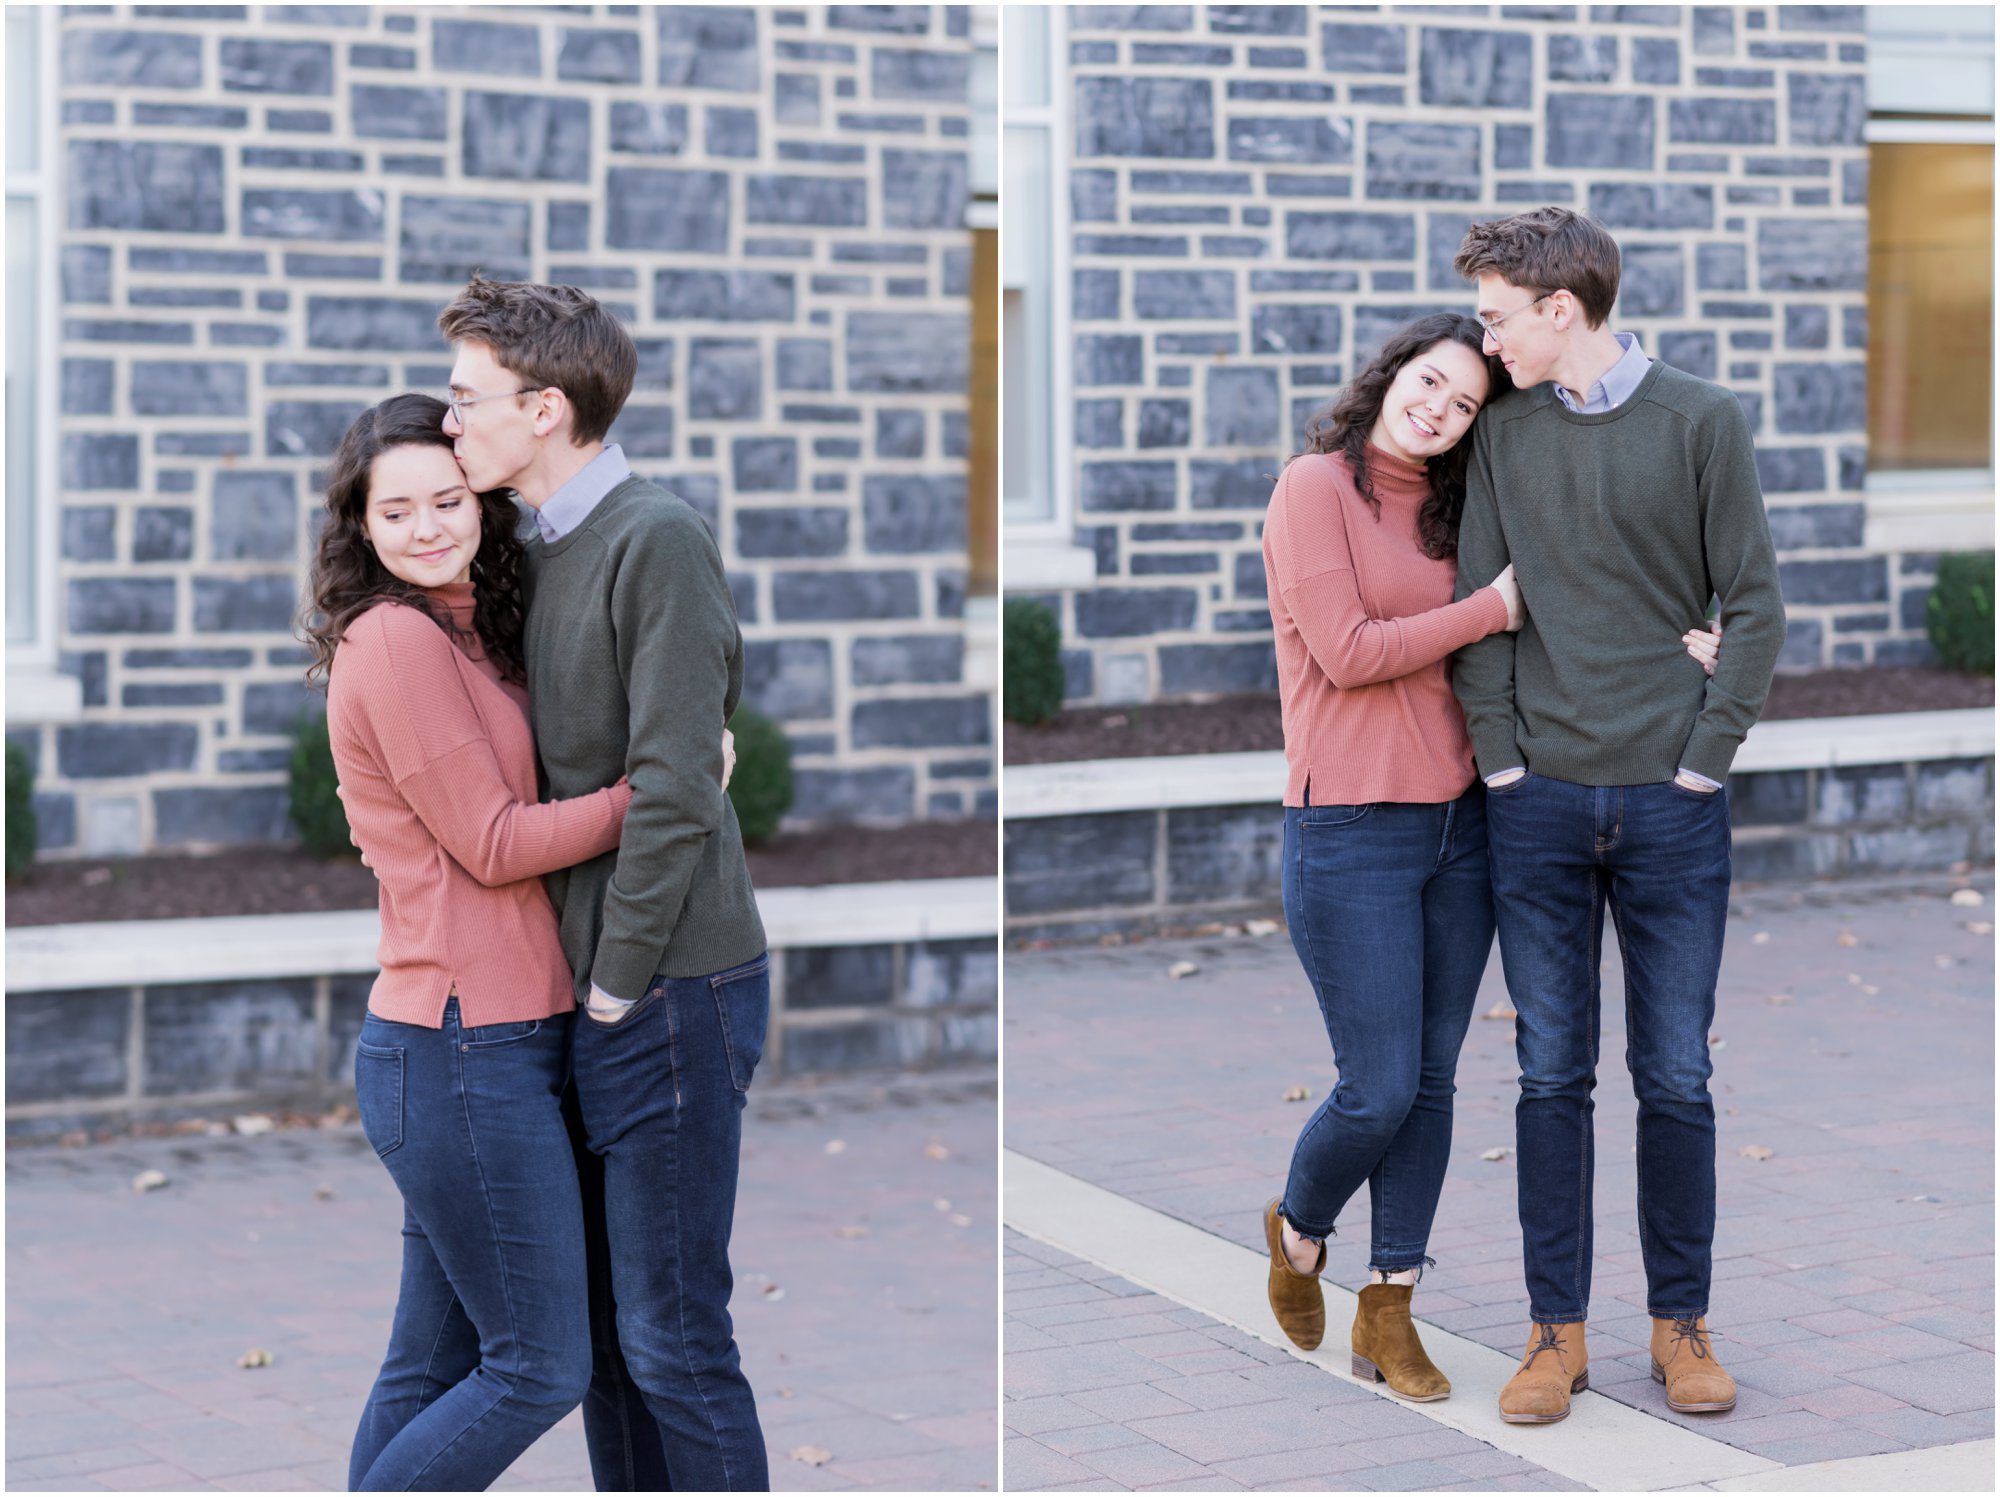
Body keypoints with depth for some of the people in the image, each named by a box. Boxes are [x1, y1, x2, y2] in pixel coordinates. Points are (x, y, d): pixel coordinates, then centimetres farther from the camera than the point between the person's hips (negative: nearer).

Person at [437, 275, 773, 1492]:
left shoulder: (656, 540, -16)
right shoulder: (548, 547, 12)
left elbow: (673, 790, -21)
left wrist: (617, 982, -15)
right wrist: (578, 978, 9)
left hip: (668, 988, -9)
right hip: (590, 991, 9)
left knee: (672, 1333, -3)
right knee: (601, 1322, 15)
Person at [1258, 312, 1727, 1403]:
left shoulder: (1448, 513, 12)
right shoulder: (1315, 487, -7)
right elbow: (1347, 654, -15)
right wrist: (1495, 607, -11)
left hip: (1459, 822, 6)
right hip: (1350, 834, -6)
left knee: (1433, 1080, 8)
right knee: (1379, 1091, -4)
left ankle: (1388, 1316, 18)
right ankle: (1296, 1231, 27)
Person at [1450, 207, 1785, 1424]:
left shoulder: (1702, 420, -1)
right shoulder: (1503, 429, 6)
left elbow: (1757, 606, 0)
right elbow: (1479, 603, 6)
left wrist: (1705, 759, -7)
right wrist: (1503, 755, -3)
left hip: (1672, 807, -2)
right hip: (1541, 801, 2)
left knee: (1677, 1078, 5)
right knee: (1553, 1075, 5)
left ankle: (1682, 1322, 18)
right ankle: (1557, 1329, 14)